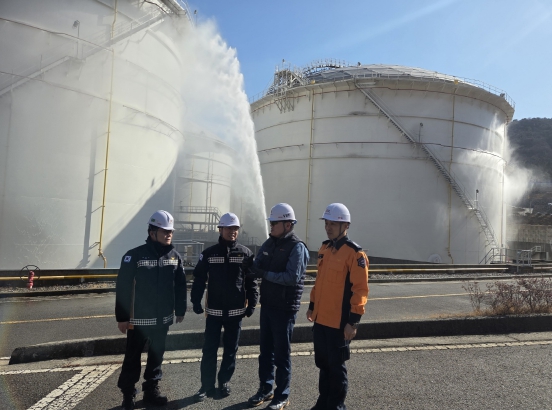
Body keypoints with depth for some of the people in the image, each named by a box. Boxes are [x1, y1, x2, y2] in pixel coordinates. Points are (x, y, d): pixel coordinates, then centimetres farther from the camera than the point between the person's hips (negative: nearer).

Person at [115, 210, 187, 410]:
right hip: (139, 319, -4)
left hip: (163, 319, 4)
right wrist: (122, 317, -12)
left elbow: (180, 287, 8)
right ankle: (128, 393, 28)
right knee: (133, 357, 11)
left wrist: (180, 310, 11)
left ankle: (151, 390, 33)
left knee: (156, 355, 17)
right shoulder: (135, 256, -14)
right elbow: (122, 288, -13)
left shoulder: (175, 256, 1)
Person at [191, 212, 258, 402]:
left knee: (230, 349, 12)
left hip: (236, 310, 0)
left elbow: (251, 281, 0)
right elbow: (199, 279, 1)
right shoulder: (209, 253, -2)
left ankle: (224, 382, 27)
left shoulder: (245, 253, -2)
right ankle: (207, 386, 17)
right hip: (214, 310, 0)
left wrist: (252, 304, -3)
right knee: (209, 349, 5)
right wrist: (196, 301, -4)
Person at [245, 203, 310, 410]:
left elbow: (292, 277, -24)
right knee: (266, 350, 16)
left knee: (281, 353, 5)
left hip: (285, 308, -6)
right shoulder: (268, 243, 7)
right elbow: (259, 269, 8)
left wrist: (264, 273, -25)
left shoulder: (297, 247, -14)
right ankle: (266, 388, 31)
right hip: (267, 305, 6)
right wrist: (252, 267, -14)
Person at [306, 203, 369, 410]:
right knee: (323, 363, 19)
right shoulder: (324, 248, 9)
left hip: (339, 322, -7)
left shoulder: (355, 253, -15)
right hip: (321, 319, 7)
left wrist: (353, 320, -18)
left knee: (336, 366, 8)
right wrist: (312, 306, 19)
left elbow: (360, 290, -16)